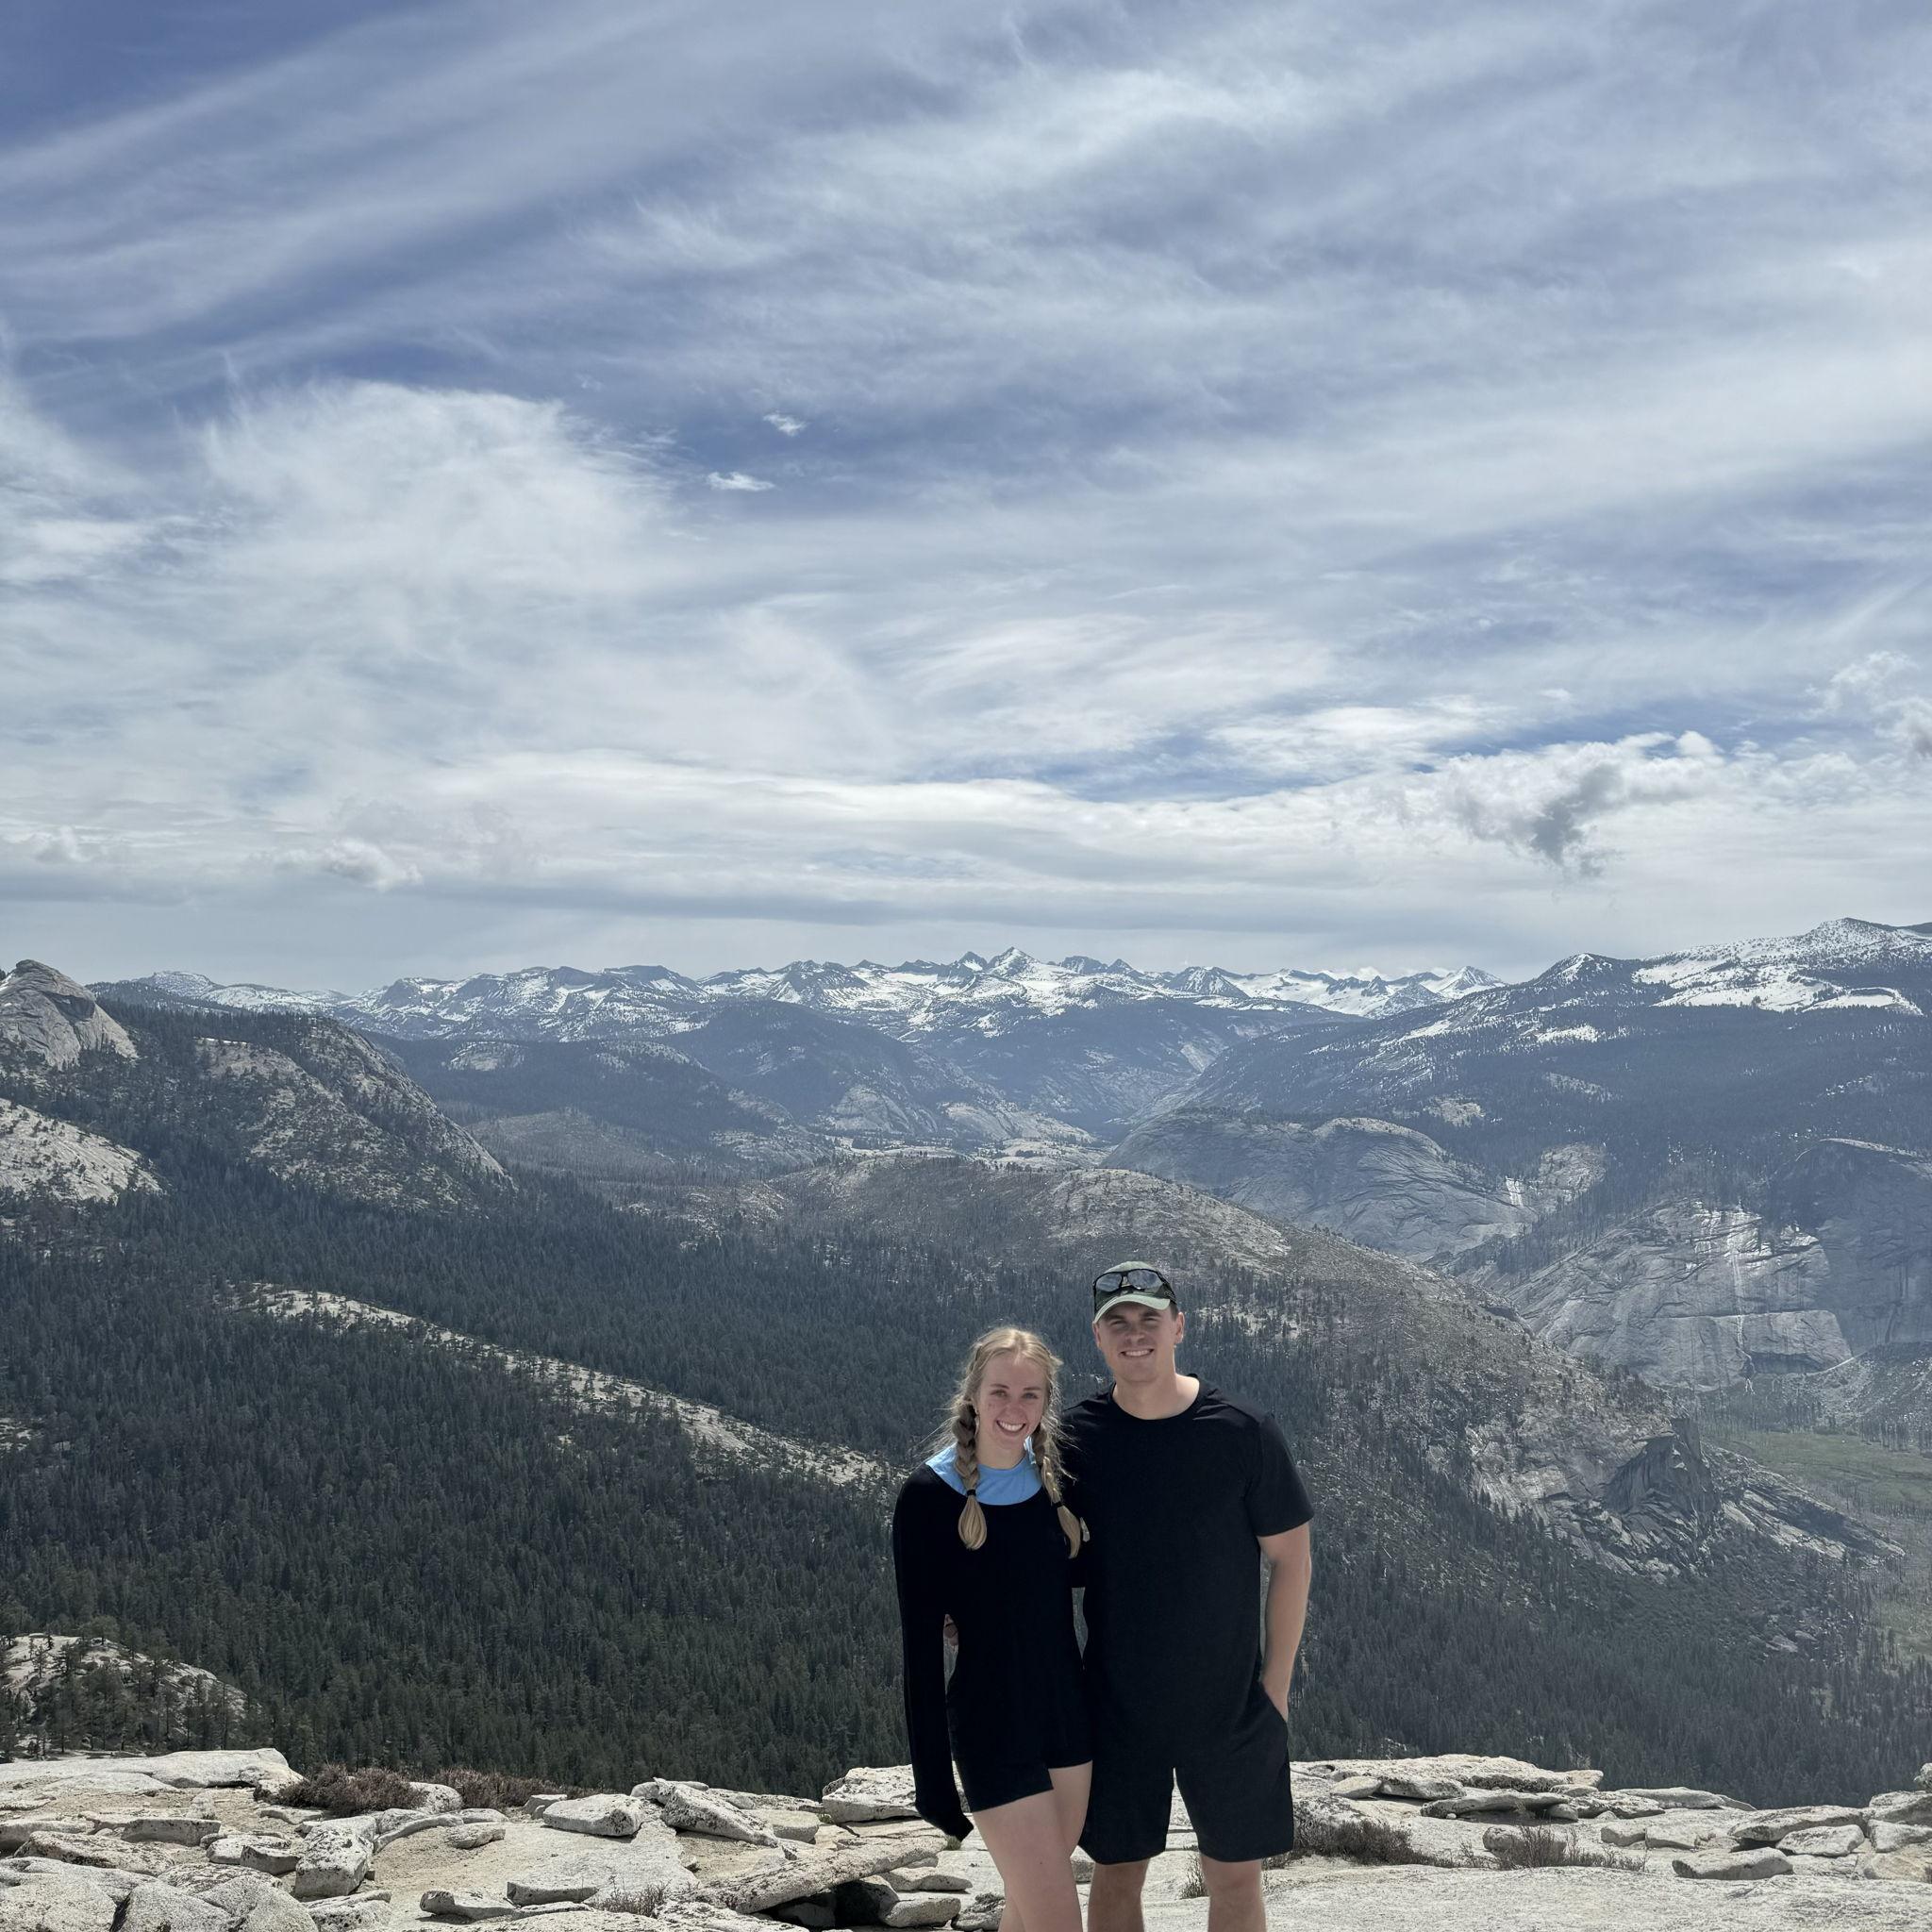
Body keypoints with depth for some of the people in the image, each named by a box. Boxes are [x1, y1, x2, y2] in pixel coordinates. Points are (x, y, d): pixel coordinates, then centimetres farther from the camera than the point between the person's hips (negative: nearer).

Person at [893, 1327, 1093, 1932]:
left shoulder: (1049, 1477, 0)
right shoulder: (929, 1497, -15)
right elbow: (920, 1647, -13)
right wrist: (932, 1776, -12)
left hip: (1068, 1713, 5)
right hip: (990, 1729, -5)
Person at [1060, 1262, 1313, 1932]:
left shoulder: (1243, 1431, -11)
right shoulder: (1075, 1439, -7)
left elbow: (1290, 1557, -3)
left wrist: (1276, 1685, -3)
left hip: (1232, 1703, -1)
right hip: (1116, 1703, 1)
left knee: (1235, 1877, 9)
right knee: (1115, 1875, 12)